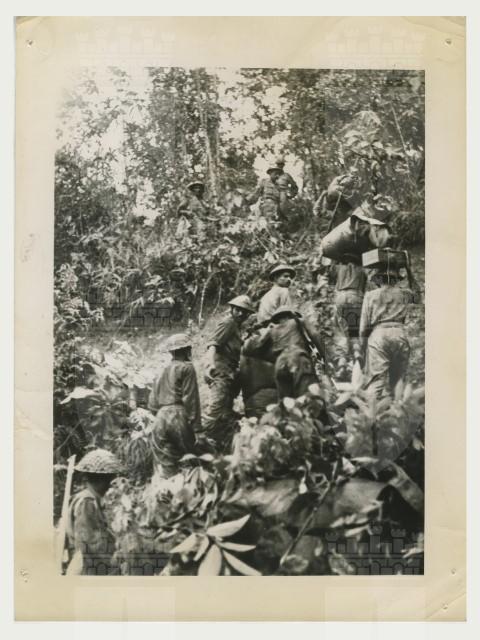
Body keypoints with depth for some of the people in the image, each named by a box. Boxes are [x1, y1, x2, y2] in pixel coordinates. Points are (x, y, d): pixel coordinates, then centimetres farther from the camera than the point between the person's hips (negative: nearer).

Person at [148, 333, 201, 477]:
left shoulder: (163, 372, 23)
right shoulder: (187, 368, 1)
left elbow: (152, 403, 20)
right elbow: (190, 398, -8)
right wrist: (195, 423, -8)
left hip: (160, 420, 7)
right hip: (177, 417, -7)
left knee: (167, 465, 6)